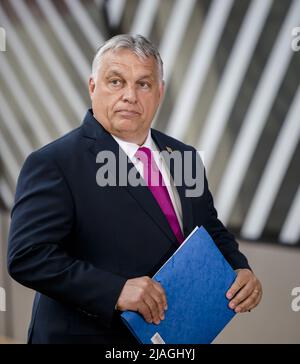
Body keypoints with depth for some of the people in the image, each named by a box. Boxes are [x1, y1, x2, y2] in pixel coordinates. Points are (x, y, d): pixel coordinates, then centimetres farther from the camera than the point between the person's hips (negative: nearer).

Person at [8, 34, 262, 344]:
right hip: (90, 334, -6)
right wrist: (116, 291, -29)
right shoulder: (52, 164, -14)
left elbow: (212, 232, 15)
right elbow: (27, 256, -22)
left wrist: (240, 269, -5)